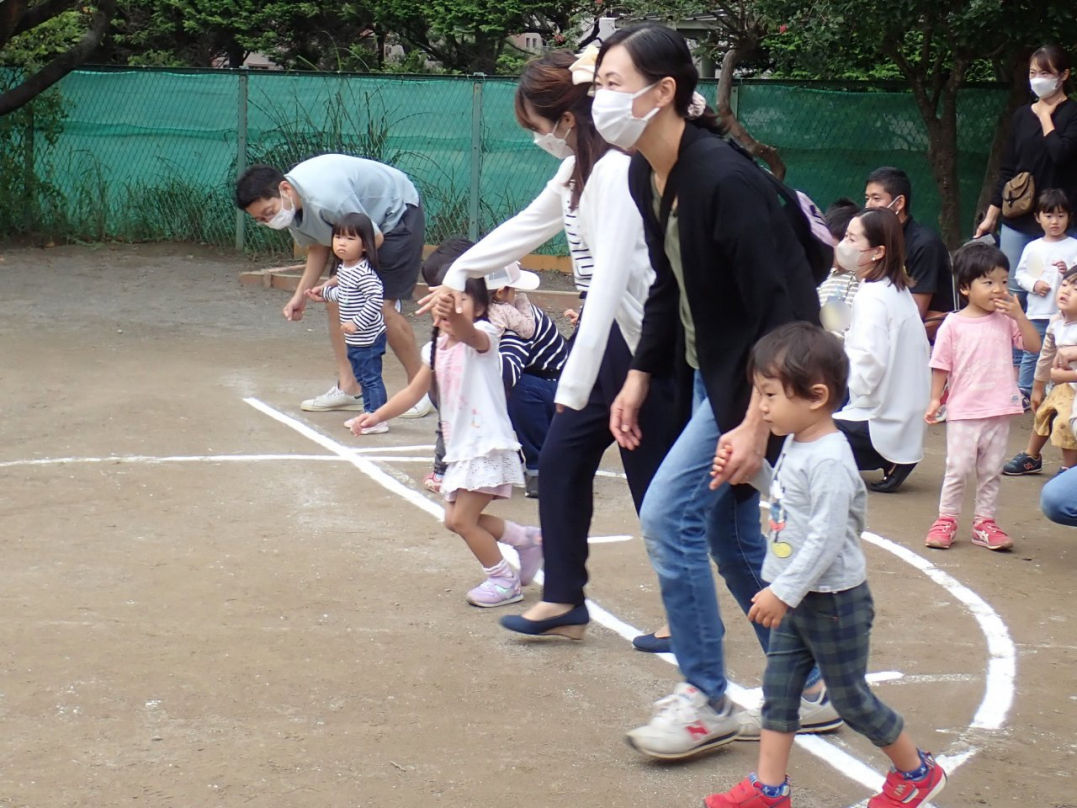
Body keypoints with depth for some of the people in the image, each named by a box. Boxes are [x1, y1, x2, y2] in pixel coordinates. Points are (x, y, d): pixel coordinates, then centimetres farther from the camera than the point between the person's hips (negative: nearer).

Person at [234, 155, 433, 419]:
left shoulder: (327, 199, -38)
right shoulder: (289, 206, -10)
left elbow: (374, 239, -26)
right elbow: (318, 247, 5)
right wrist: (300, 295, -5)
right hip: (360, 222, 9)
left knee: (383, 306, -15)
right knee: (335, 300, 1)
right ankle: (348, 388, 7)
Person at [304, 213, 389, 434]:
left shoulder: (364, 273, -23)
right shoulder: (343, 268, 7)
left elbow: (375, 300, -30)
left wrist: (357, 323, -29)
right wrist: (325, 293, 27)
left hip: (368, 338, -10)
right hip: (355, 340, 10)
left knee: (371, 377, -4)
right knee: (362, 376, 18)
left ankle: (378, 420, 2)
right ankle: (369, 414, 30)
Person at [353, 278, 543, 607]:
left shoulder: (483, 334, -14)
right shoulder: (437, 347, 10)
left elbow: (469, 334, -40)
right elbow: (414, 391, 14)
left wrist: (454, 317, -62)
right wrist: (377, 416, 3)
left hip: (487, 445, -9)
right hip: (460, 447, 9)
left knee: (463, 519, -9)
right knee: (456, 520, 11)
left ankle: (504, 581, 11)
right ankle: (529, 539, 30)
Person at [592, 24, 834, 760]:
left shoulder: (723, 178, -25)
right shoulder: (644, 177, 2)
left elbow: (780, 309, -25)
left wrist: (756, 423, -27)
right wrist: (639, 380, 12)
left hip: (759, 377, -9)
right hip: (711, 370, 9)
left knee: (669, 514, -11)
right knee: (730, 534, 13)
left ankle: (707, 702, 3)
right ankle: (813, 689, 28)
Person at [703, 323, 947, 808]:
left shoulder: (828, 460, -26)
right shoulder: (796, 444, 4)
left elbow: (826, 537, -28)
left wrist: (783, 592, -27)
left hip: (833, 601, -9)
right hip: (797, 597, 9)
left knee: (850, 697, 5)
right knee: (777, 689, 10)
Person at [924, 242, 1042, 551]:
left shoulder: (1006, 320, 3)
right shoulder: (953, 325, -5)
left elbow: (1034, 345, -4)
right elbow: (941, 365, -2)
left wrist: (1018, 314, -11)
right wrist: (935, 399, -6)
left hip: (999, 411, 3)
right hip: (963, 411, -3)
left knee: (991, 471, 10)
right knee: (958, 468, 1)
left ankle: (984, 522, 19)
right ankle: (946, 520, 13)